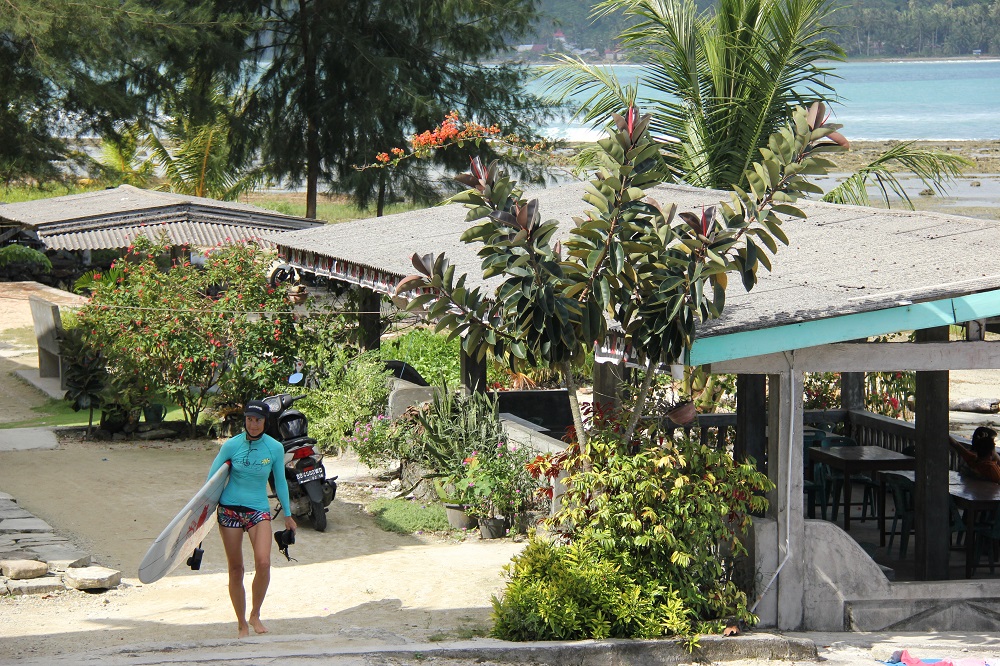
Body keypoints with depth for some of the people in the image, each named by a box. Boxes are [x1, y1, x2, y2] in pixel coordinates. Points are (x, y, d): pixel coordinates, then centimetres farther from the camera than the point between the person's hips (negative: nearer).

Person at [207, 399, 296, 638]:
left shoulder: (275, 448, -3)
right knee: (235, 570, 4)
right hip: (230, 508, 0)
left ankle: (255, 616, 0)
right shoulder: (232, 445, -6)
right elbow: (212, 477, 2)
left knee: (263, 563, -20)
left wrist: (287, 515, 16)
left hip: (259, 509, 0)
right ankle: (242, 625, 16)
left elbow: (280, 482, 10)